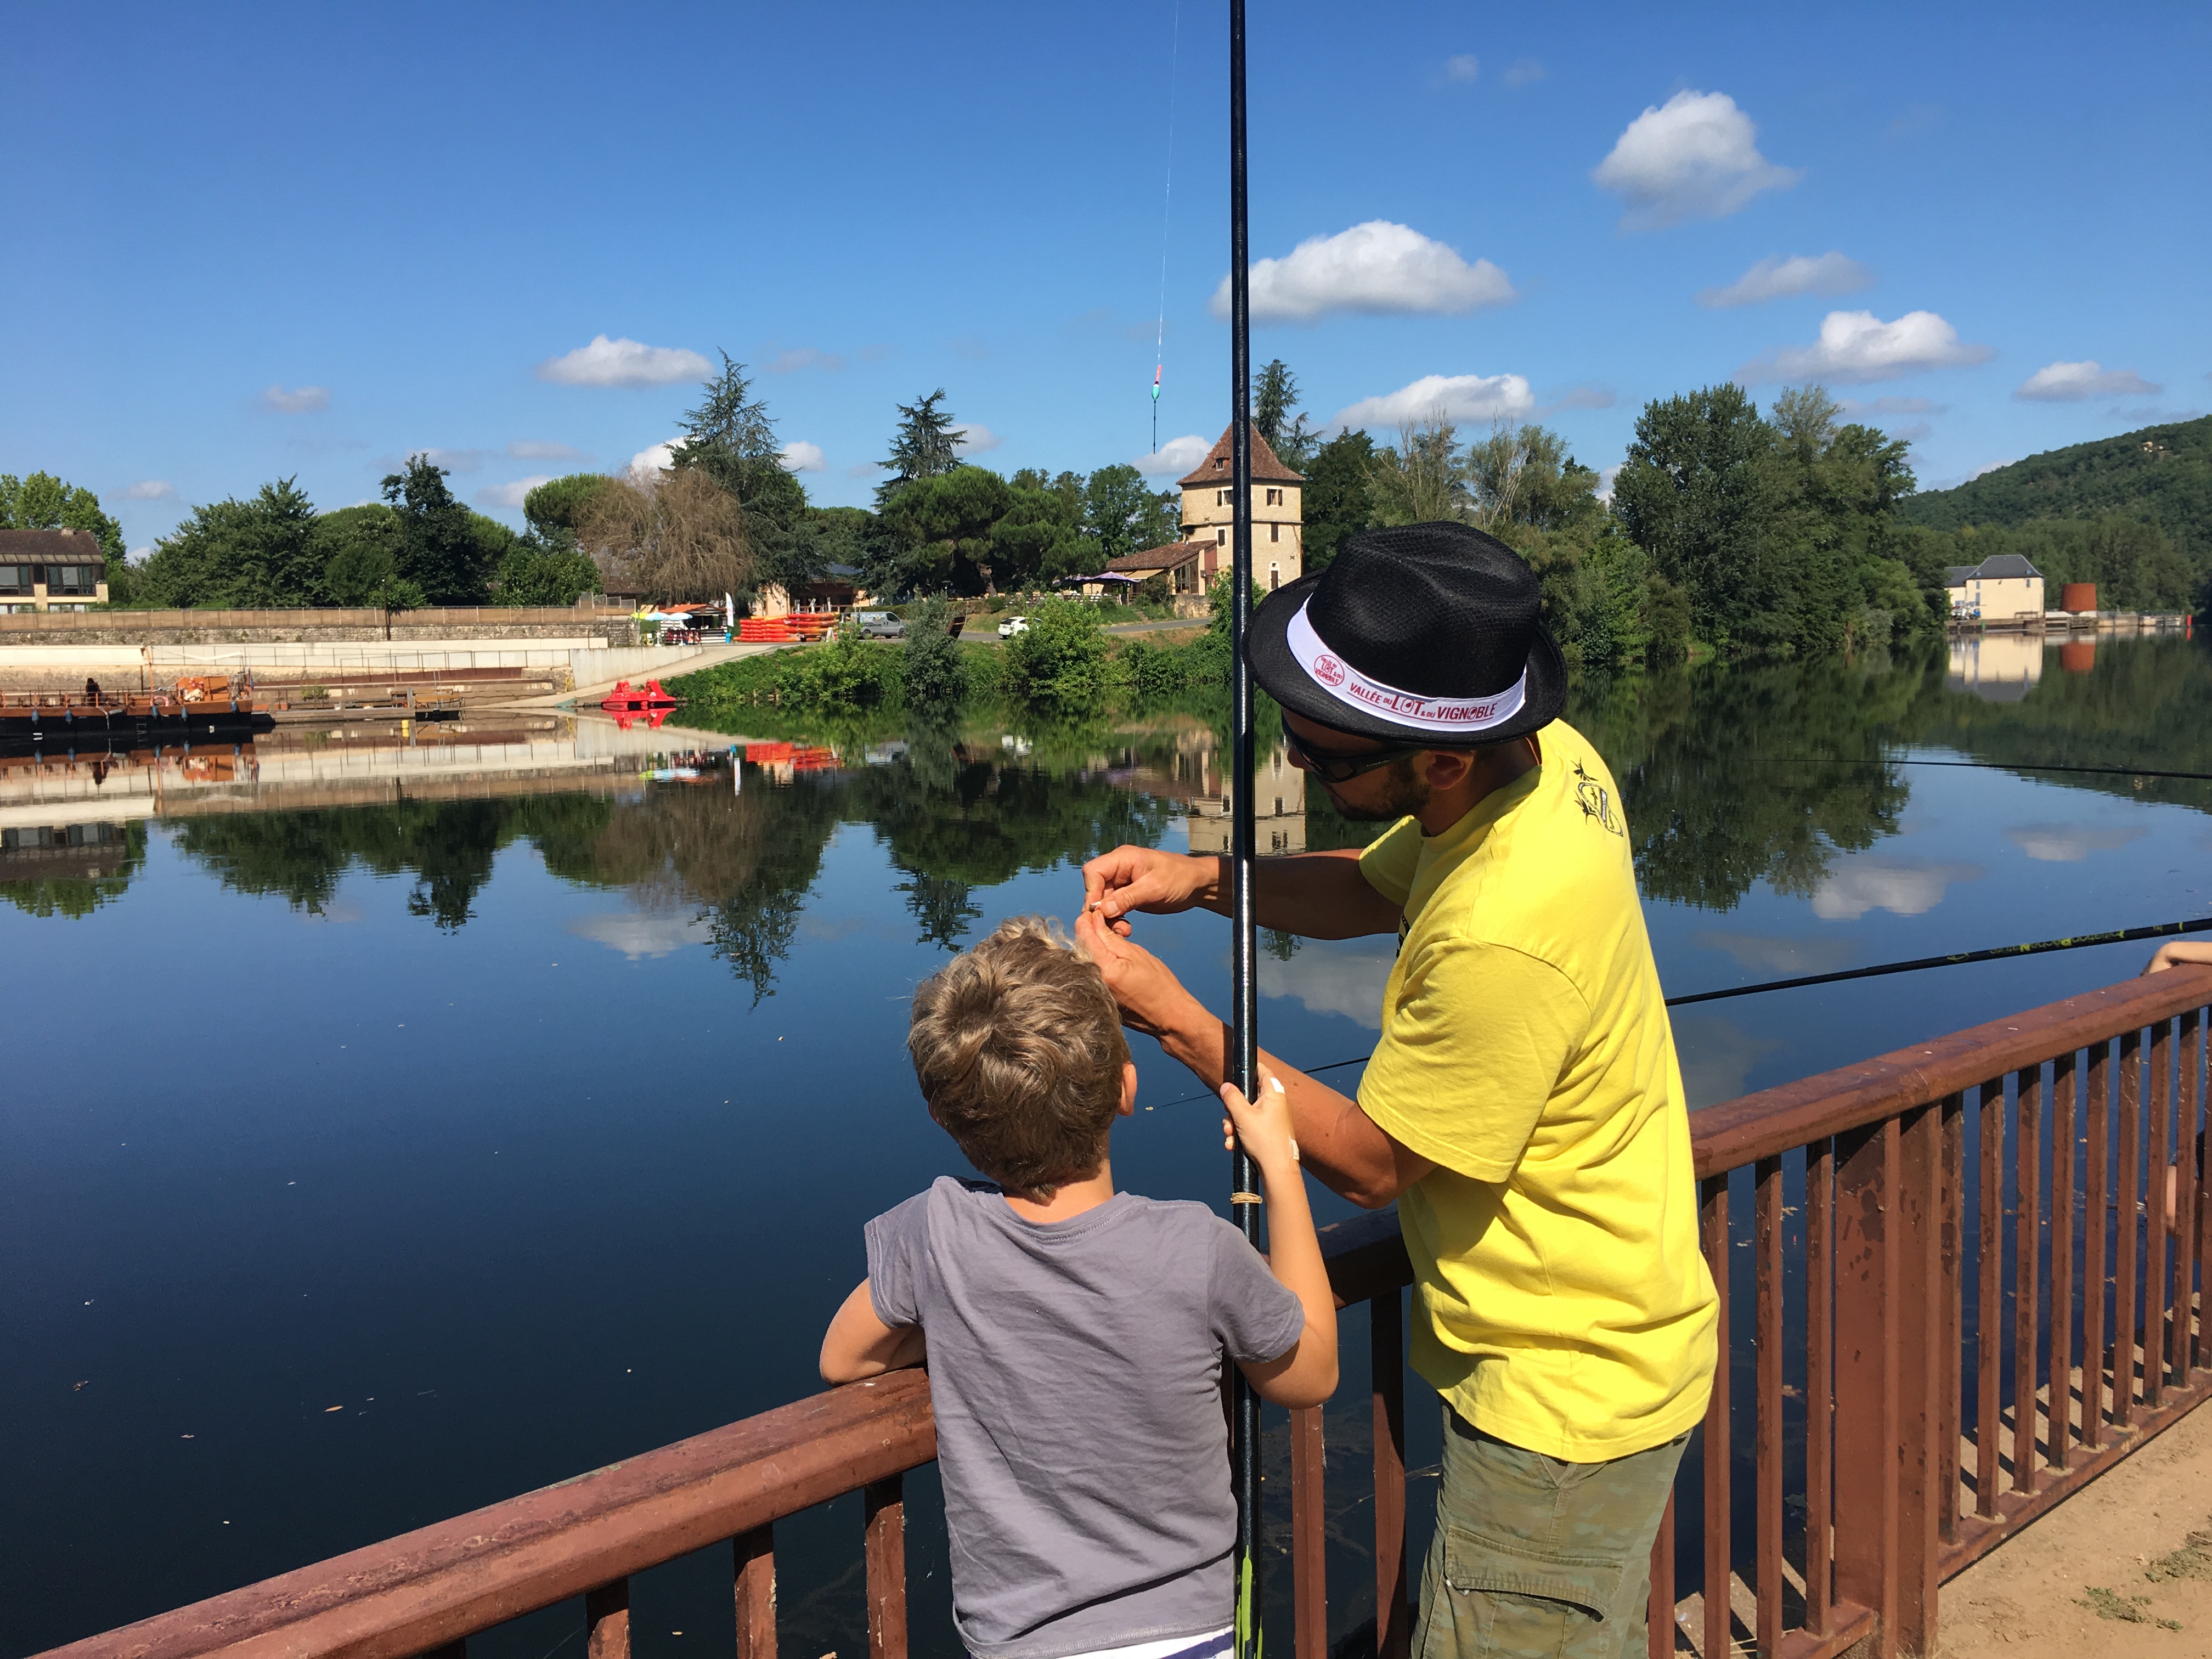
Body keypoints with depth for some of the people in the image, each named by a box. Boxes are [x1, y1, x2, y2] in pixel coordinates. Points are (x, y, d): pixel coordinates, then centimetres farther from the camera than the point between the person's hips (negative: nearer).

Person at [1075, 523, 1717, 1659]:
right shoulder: (1549, 760, -8)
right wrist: (1200, 878, -6)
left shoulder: (1502, 939, -36)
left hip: (1561, 1389, -9)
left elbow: (1368, 1161, -20)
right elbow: (1373, 890, 10)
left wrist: (1168, 1014, -16)